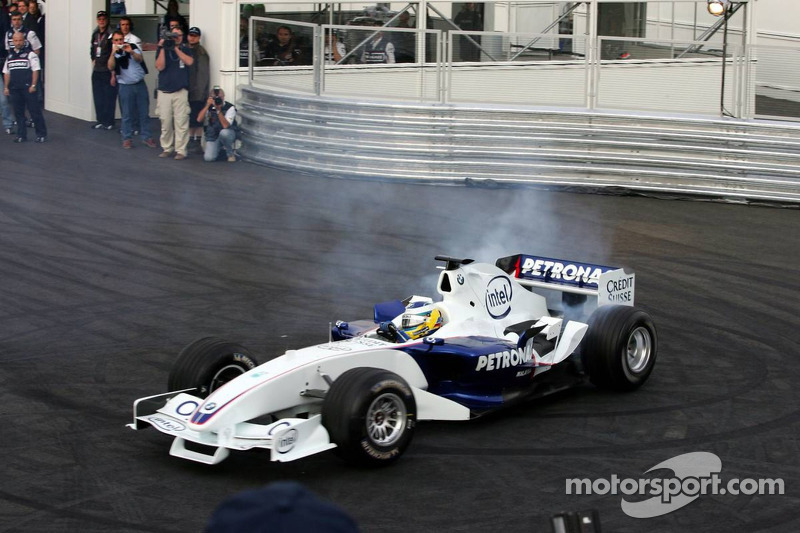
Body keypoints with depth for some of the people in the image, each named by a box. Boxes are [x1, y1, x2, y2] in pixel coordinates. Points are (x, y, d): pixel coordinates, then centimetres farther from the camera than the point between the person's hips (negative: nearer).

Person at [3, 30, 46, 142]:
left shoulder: (30, 54, -2)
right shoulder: (10, 55, 15)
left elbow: (35, 70, -5)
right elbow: (6, 73, 19)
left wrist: (33, 85, -13)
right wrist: (6, 87, 12)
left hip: (28, 88, -5)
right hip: (14, 89, 5)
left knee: (35, 111, -4)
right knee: (18, 112, 9)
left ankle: (41, 134, 2)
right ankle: (21, 135, 16)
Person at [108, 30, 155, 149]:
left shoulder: (133, 47, 3)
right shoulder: (114, 54, 1)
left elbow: (140, 59, -12)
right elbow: (111, 67, -16)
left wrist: (131, 52, -30)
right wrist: (113, 53, -28)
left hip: (140, 84, 1)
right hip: (125, 86, -1)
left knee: (144, 113, 4)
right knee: (127, 115, 0)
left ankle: (147, 137, 10)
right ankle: (127, 139, 6)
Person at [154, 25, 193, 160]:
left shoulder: (186, 49, 8)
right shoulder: (162, 49, 8)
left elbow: (189, 62, -10)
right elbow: (160, 66, -5)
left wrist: (176, 48, -10)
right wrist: (163, 48, -10)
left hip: (181, 91, -1)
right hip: (164, 91, 1)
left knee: (181, 122, -7)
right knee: (165, 121, 1)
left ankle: (180, 150, -4)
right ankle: (167, 148, 12)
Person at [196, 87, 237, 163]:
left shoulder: (230, 108, -14)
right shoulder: (209, 107, -1)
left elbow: (225, 125, -26)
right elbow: (199, 119, -15)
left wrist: (219, 110, -33)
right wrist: (207, 106, -22)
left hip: (227, 134, -3)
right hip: (212, 136, 3)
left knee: (224, 132, -40)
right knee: (209, 158, -22)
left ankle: (230, 153, -11)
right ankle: (219, 149, 17)